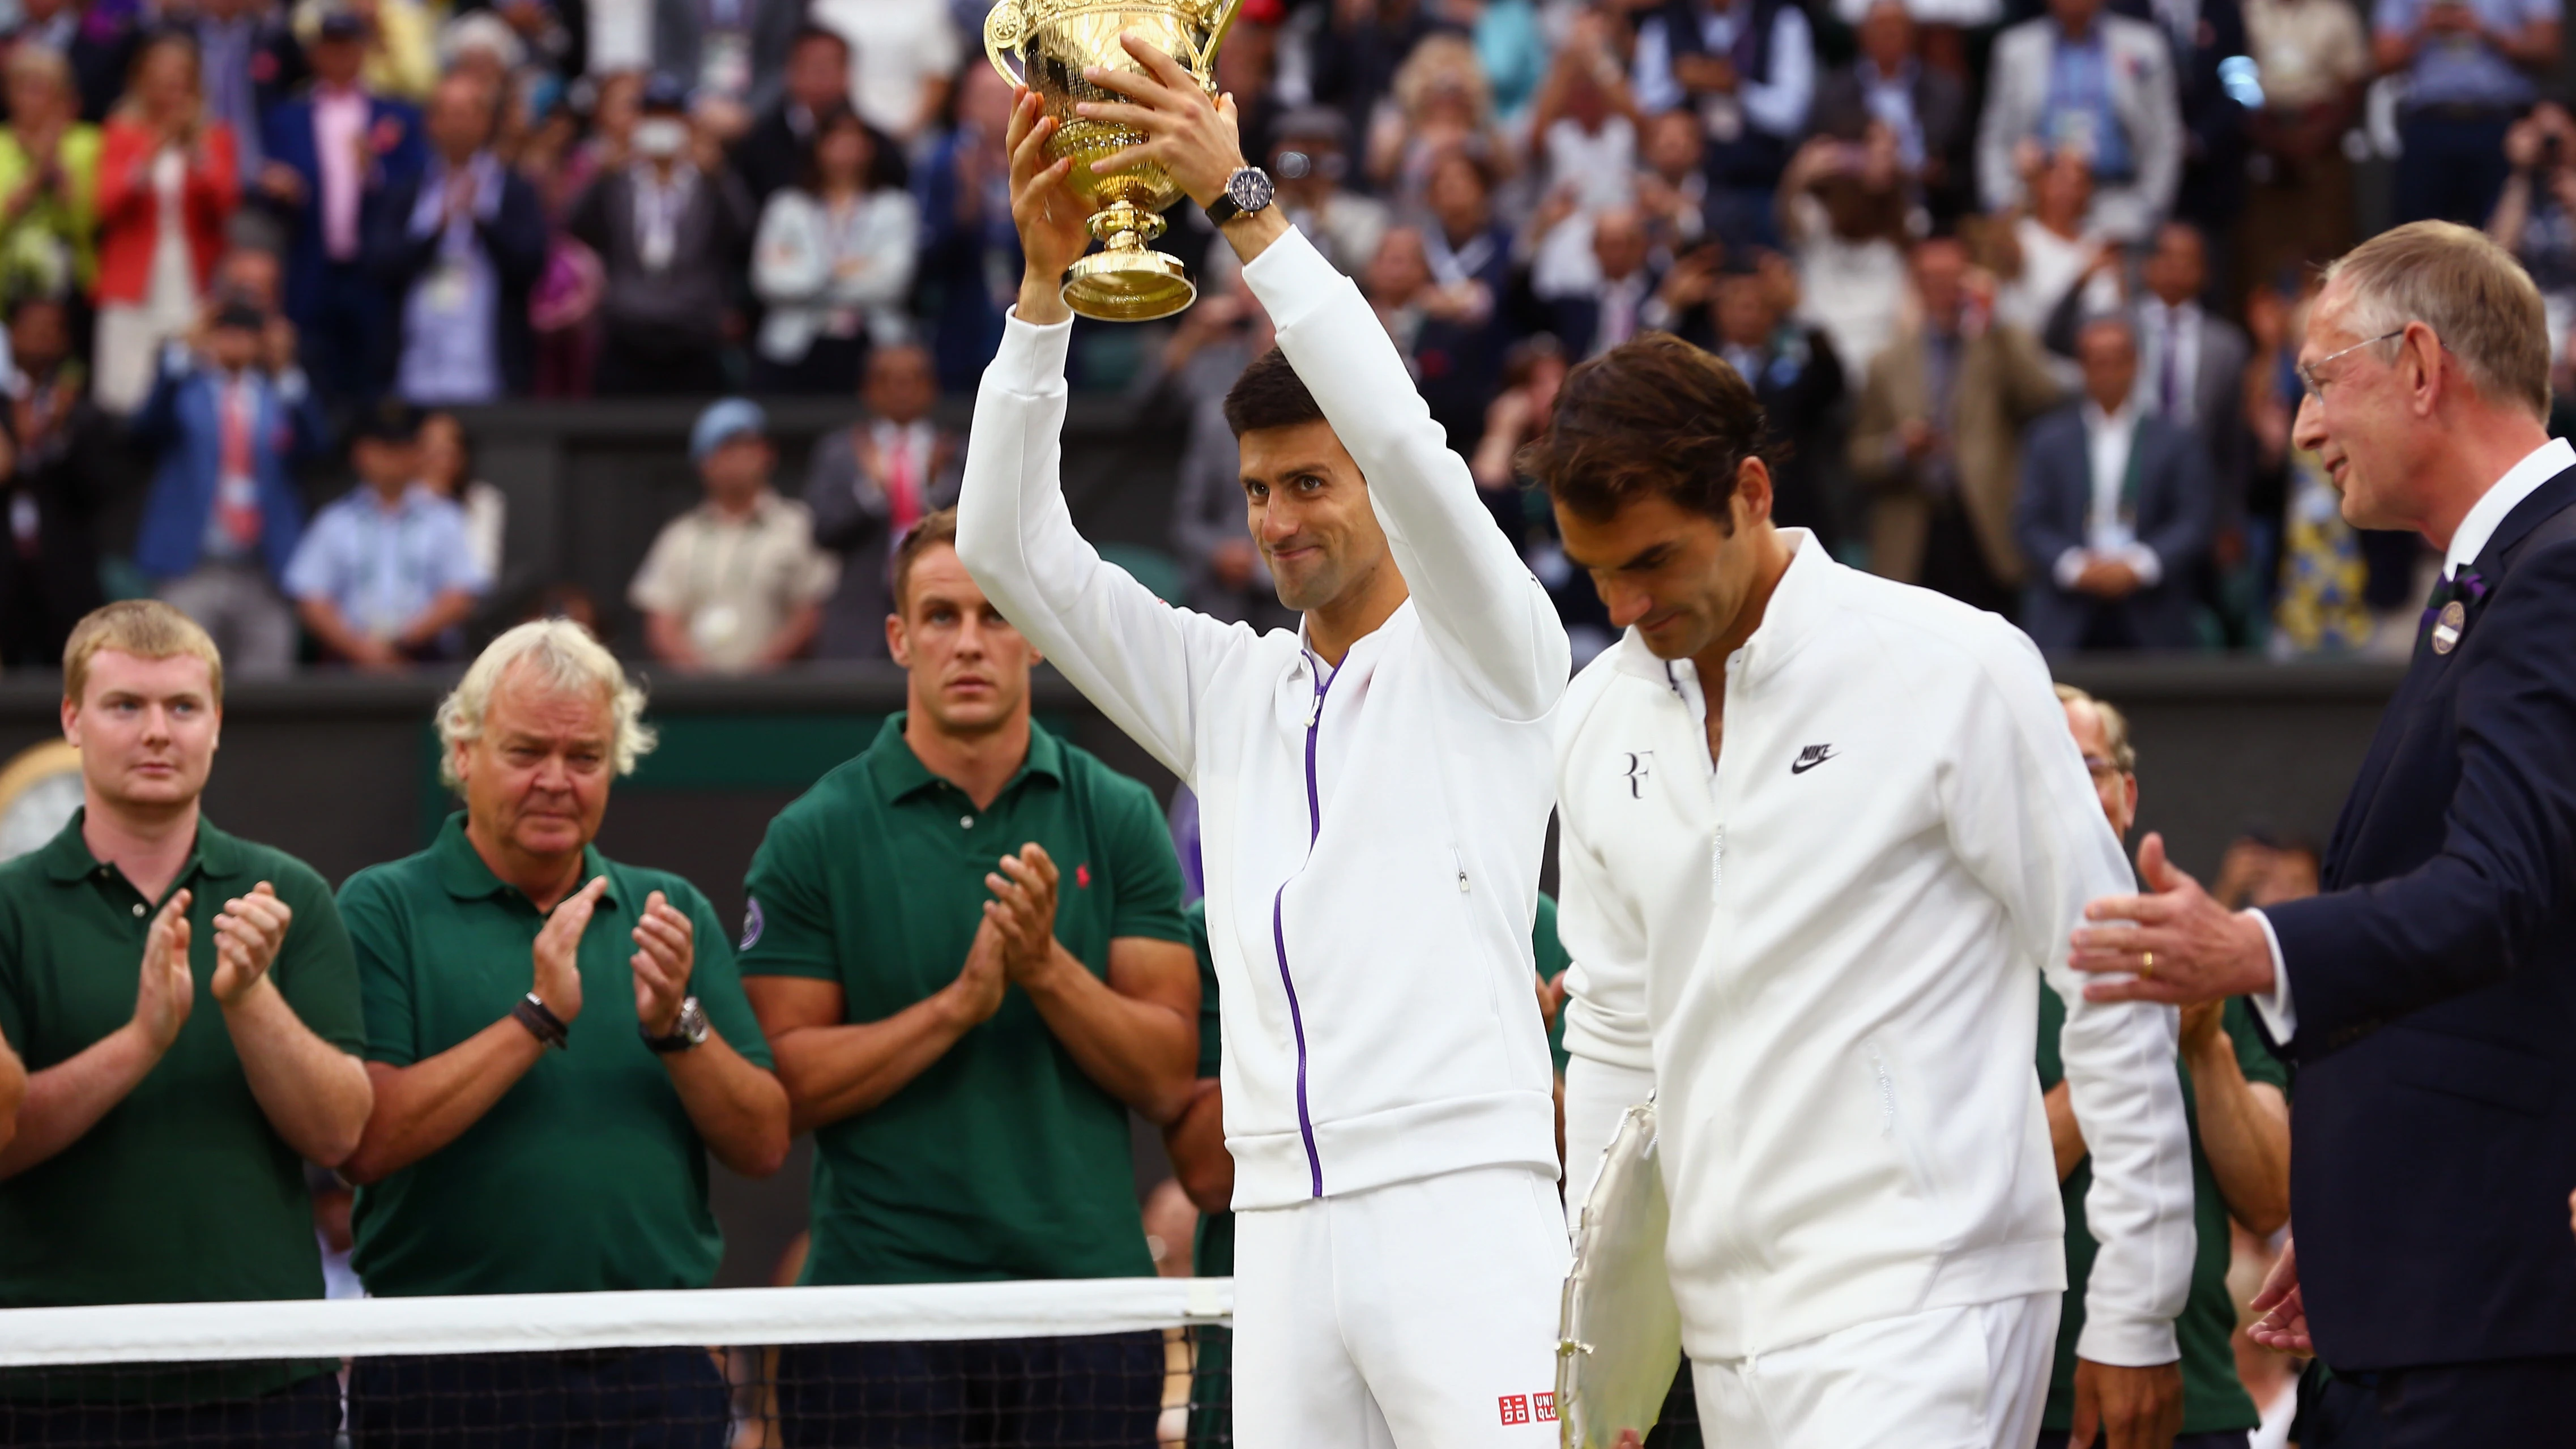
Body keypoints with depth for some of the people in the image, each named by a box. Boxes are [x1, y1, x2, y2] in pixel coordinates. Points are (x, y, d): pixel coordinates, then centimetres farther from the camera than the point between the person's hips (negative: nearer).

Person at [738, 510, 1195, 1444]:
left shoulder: (1118, 821, 7)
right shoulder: (814, 838, 2)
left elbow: (1165, 1078, 3)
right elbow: (788, 1081, -4)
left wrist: (1047, 967, -12)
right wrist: (956, 1004, -14)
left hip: (1087, 1292, 2)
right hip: (877, 1293, -1)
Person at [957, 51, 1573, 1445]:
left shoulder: (1484, 654, 5)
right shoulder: (1225, 687, 18)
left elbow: (1404, 440, -12)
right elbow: (1007, 548, 11)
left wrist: (1243, 200, -14)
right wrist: (1045, 274, 0)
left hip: (1460, 1206, -5)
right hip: (1280, 1217, 5)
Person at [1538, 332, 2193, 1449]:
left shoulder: (1955, 672, -7)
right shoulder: (1600, 717, 11)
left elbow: (2113, 995, -4)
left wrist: (2135, 1318, -4)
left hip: (1920, 1313, -6)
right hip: (1725, 1325, 6)